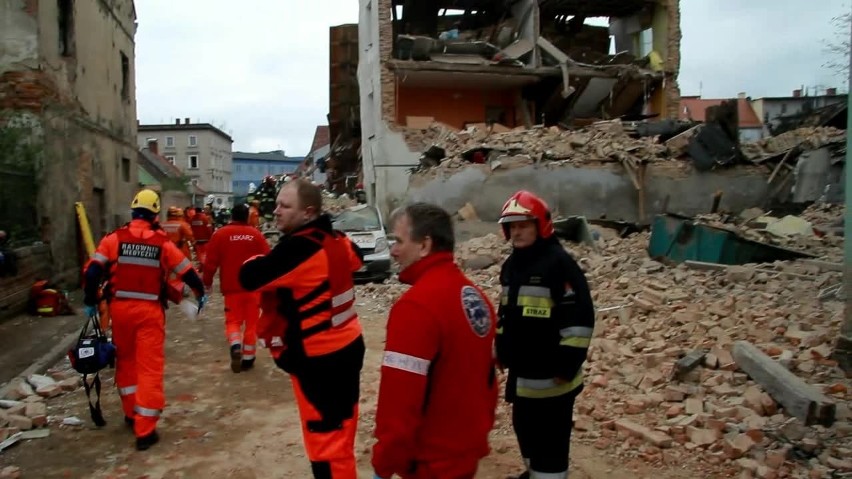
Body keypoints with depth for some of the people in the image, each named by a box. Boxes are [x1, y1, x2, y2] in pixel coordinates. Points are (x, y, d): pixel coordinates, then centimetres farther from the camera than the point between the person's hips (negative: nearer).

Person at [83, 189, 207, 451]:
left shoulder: (115, 238, -1)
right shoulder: (162, 243, -3)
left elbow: (93, 271, -7)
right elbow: (187, 271, 3)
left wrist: (90, 301, 6)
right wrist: (201, 293, 20)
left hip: (120, 307, 2)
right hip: (149, 310, -2)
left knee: (125, 360, 23)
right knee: (149, 366, 1)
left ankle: (132, 412, 35)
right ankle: (145, 430, 1)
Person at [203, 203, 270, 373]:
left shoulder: (220, 234, -2)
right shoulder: (256, 234, 1)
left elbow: (211, 261, -3)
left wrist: (207, 282, 10)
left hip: (232, 287, -1)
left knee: (233, 320, 11)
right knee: (251, 323, 11)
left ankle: (235, 347, -16)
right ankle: (247, 359, 15)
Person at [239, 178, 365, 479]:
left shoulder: (297, 247, -23)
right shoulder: (334, 239, 4)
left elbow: (249, 277, -20)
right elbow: (354, 259, 25)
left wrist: (258, 259, 1)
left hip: (317, 358, -9)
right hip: (347, 347, 9)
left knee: (326, 440, 2)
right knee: (340, 427, 24)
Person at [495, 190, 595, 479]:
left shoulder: (559, 263, -16)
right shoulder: (511, 265, 10)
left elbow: (580, 317, -19)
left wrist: (568, 363, -19)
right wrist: (501, 350, 20)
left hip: (551, 374, -9)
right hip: (520, 371, 9)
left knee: (550, 437, -2)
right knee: (524, 427, 23)